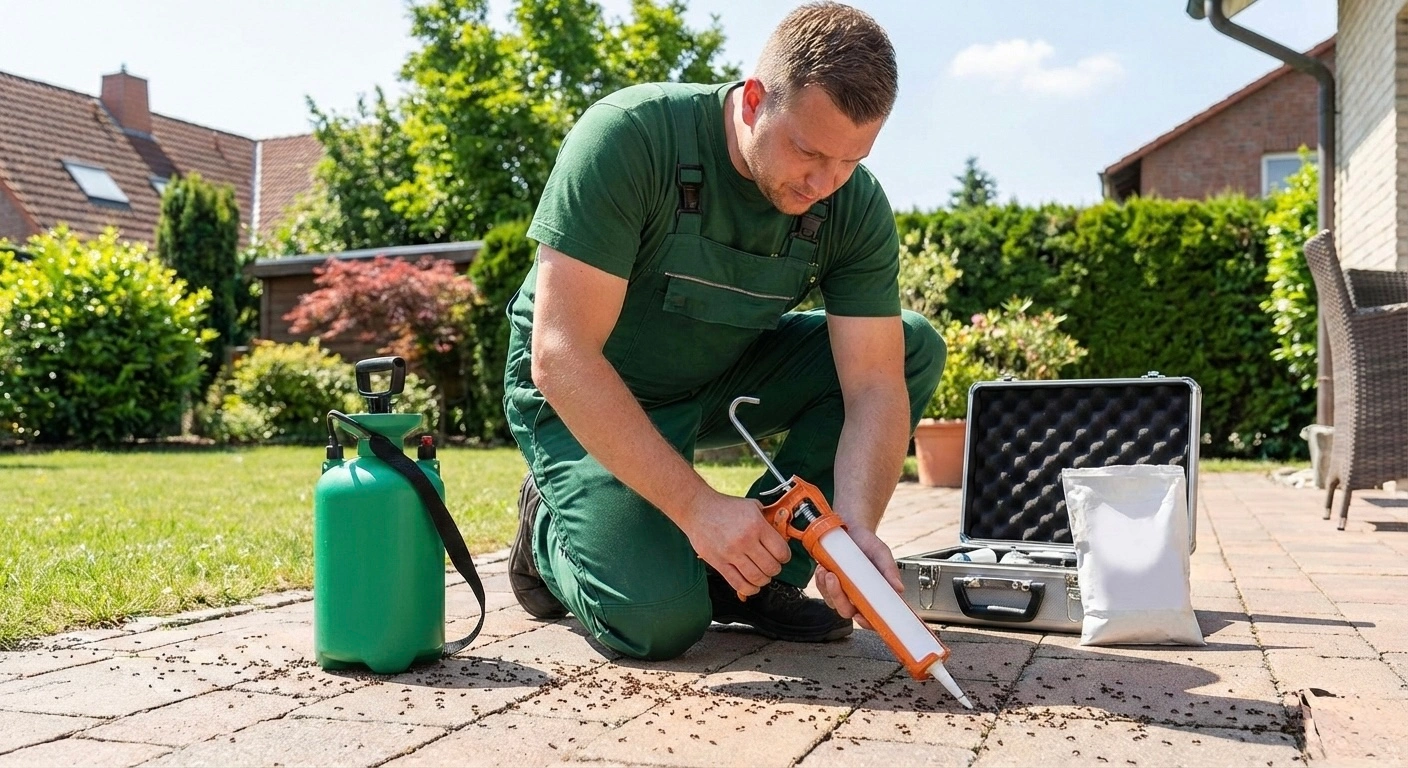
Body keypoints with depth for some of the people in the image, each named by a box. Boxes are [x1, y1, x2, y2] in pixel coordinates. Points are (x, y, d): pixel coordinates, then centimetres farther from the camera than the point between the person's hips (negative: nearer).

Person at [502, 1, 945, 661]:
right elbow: (561, 356, -33)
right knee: (661, 620, -24)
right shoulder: (630, 136, -29)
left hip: (720, 381, 5)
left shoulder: (856, 208, -15)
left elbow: (874, 384, -16)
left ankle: (758, 571, -6)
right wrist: (697, 505, -36)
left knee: (914, 348, -11)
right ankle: (551, 528, 10)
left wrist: (854, 529, -35)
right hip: (584, 396, -5)